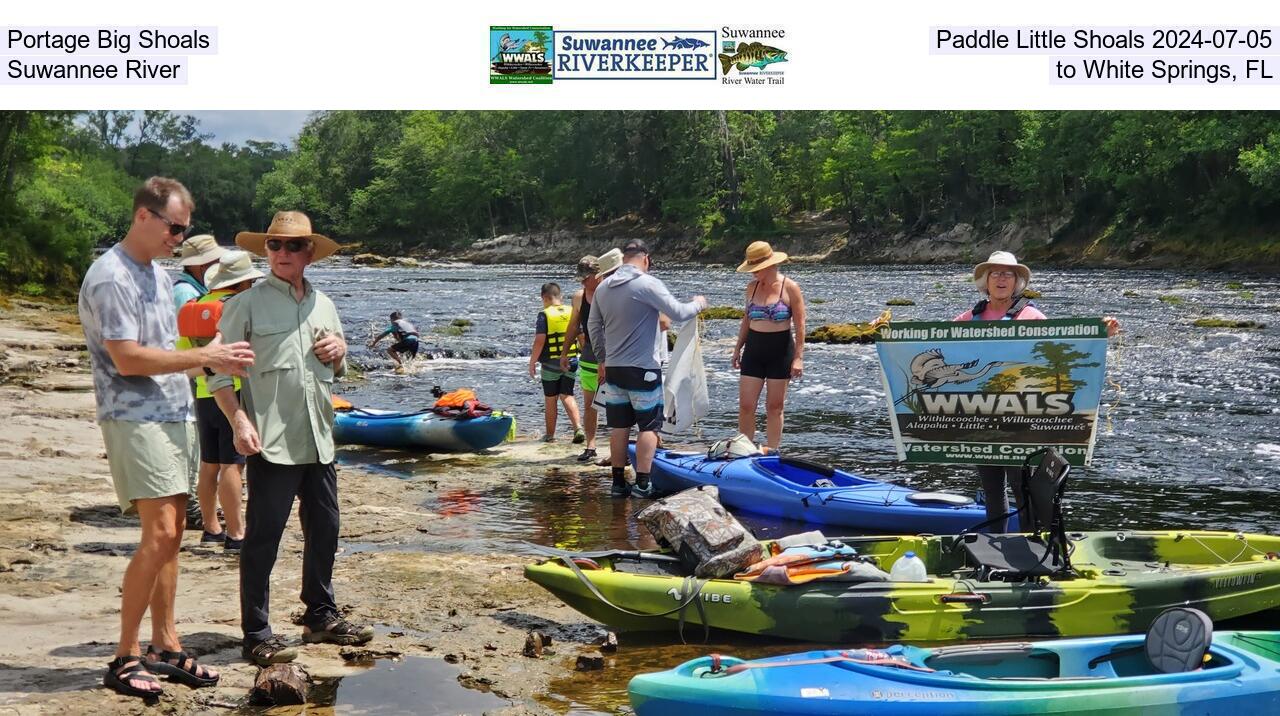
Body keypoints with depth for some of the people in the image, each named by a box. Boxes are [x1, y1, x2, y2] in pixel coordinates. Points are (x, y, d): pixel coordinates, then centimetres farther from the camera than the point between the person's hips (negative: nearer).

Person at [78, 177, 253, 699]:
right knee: (159, 534, -13)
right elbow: (128, 359, -18)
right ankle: (125, 657, -4)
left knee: (171, 533, 9)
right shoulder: (110, 277, -13)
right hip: (134, 420, -9)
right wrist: (203, 357, -16)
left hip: (173, 415, 9)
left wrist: (214, 361, 7)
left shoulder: (158, 274, 16)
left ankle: (165, 646, 16)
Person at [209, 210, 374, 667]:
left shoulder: (323, 305, 16)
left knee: (324, 529, 14)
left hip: (318, 439, 6)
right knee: (263, 537, -3)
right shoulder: (247, 304, -3)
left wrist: (339, 352, 4)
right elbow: (218, 371, -7)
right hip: (271, 441, -6)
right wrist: (239, 420, -19)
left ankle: (321, 617, 30)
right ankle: (256, 634, 4)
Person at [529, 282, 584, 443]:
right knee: (567, 396, 9)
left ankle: (550, 434, 18)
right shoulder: (572, 312, 2)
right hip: (571, 362, 4)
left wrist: (532, 362, -7)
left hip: (551, 364, -4)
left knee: (550, 399, 9)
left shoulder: (544, 315, -12)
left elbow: (539, 341, -16)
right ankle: (578, 428, -10)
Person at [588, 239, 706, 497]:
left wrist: (602, 359, 25)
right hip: (643, 369, -6)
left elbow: (593, 326, 15)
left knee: (618, 426, 12)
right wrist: (698, 304, 5)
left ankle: (618, 482, 14)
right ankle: (642, 483, 0)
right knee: (648, 426, 3)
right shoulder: (648, 284, -13)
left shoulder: (603, 287, 7)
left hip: (613, 368, 6)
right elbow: (678, 313, -15)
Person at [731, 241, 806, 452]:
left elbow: (799, 326, -8)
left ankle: (771, 452, 11)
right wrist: (738, 348, 15)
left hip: (780, 351, -4)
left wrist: (798, 357, -12)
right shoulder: (752, 286, 6)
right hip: (753, 350, 4)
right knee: (746, 405, -1)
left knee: (774, 406, 3)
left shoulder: (790, 288, -8)